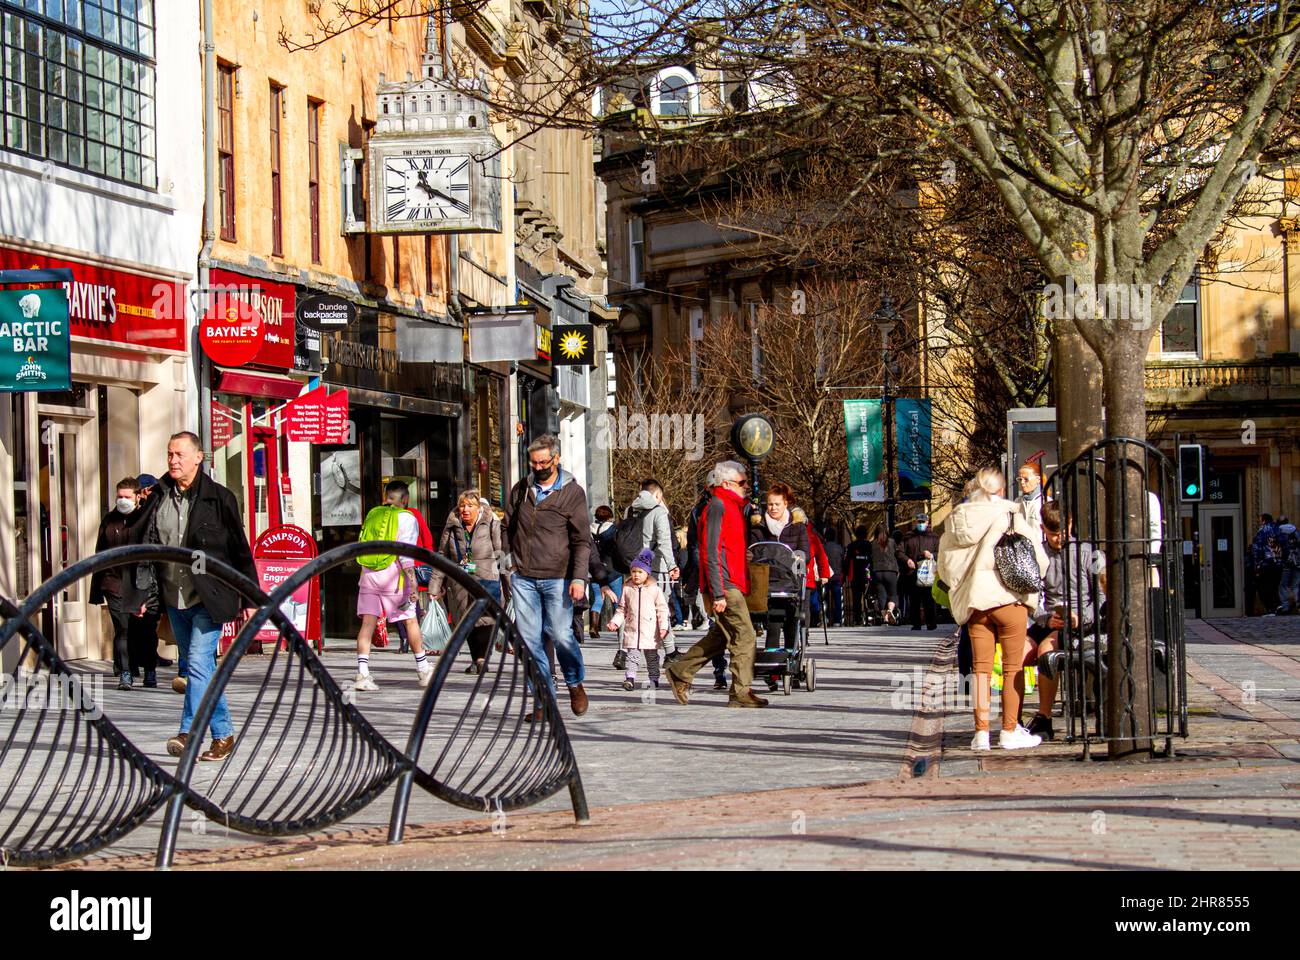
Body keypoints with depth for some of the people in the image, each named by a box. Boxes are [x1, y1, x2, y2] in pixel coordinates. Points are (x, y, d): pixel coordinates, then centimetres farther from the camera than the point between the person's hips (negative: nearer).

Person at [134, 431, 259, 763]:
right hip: (174, 600, 5)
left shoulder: (219, 498, -5)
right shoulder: (159, 498, 6)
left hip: (208, 599, -5)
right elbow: (142, 545, 14)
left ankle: (188, 733, -20)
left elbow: (241, 551, -1)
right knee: (199, 669, 12)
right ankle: (223, 733, 23)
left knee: (199, 663, -16)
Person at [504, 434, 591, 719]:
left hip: (557, 578, -4)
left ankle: (575, 684, 19)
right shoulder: (521, 489, 9)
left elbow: (582, 541, -3)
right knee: (530, 640, 0)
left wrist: (578, 578, -12)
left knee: (561, 635, -8)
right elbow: (509, 527, 21)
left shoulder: (572, 492, -2)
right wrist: (515, 561, 12)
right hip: (523, 578, 4)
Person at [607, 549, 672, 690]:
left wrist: (663, 626, -7)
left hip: (650, 630, -1)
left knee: (652, 656, 9)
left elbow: (662, 609, 1)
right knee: (631, 654, -9)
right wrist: (615, 621, 0)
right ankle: (629, 678, -15)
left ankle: (654, 678, 21)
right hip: (632, 629, 1)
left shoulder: (654, 589, 1)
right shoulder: (627, 589, 8)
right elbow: (622, 609, 14)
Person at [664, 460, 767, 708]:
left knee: (721, 636, 16)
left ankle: (680, 672, 24)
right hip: (725, 585, -10)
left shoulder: (733, 506, 19)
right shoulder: (717, 506, -12)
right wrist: (718, 593, -21)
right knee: (745, 637, -8)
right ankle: (741, 693, -5)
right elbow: (711, 552, -17)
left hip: (733, 583, 10)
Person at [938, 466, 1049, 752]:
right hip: (1008, 597, -4)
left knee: (981, 667, 8)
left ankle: (981, 731, 4)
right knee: (1013, 667, 4)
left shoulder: (956, 519, 8)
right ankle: (1010, 731, 4)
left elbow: (945, 565, 12)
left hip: (973, 600, 4)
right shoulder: (1009, 515, -5)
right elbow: (1036, 556, -5)